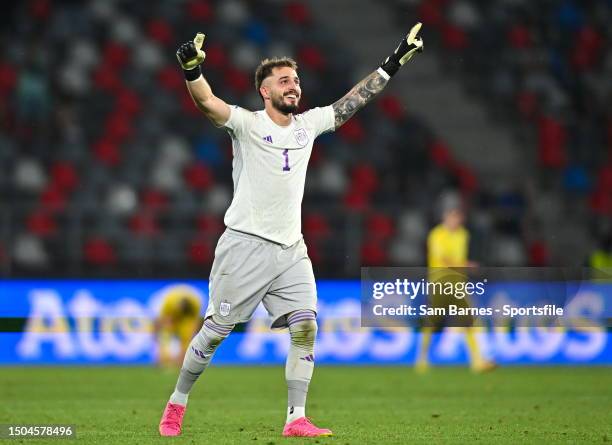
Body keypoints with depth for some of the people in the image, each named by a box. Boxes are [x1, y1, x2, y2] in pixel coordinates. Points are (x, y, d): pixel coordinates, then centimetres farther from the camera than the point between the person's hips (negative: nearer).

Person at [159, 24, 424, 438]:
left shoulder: (308, 124, 12)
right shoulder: (246, 123, -6)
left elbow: (352, 102, 18)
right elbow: (207, 102, -23)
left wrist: (393, 63, 14)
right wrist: (193, 69, -43)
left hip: (291, 249, 5)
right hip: (246, 245, -5)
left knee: (306, 327, -7)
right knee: (215, 331, -1)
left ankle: (297, 419, -4)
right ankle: (177, 403, 16)